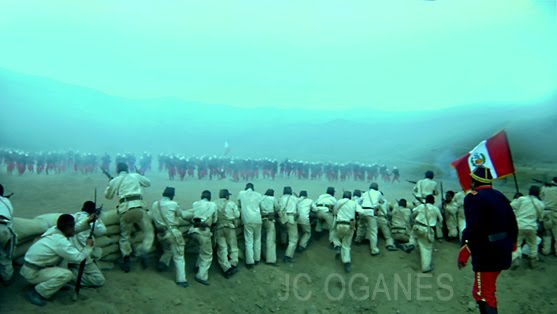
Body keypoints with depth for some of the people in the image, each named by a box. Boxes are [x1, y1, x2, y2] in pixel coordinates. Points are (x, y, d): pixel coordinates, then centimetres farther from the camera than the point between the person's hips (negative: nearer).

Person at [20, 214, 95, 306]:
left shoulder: (54, 230, -2)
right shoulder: (61, 241, -26)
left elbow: (74, 230, 17)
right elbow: (79, 258, -22)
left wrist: (87, 222, 8)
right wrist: (88, 246, -7)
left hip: (31, 266, 9)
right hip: (32, 273, -9)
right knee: (67, 274, -23)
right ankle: (36, 292, -9)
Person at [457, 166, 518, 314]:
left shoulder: (473, 198, -13)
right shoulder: (500, 196, 11)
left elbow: (473, 229, -22)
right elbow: (513, 224, 14)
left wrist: (464, 253, -19)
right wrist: (511, 245, 27)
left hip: (486, 254, -9)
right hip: (503, 251, 9)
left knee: (483, 294, -3)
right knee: (488, 289, 23)